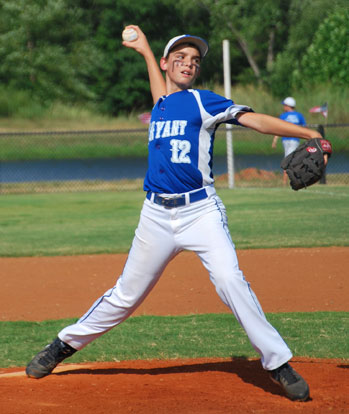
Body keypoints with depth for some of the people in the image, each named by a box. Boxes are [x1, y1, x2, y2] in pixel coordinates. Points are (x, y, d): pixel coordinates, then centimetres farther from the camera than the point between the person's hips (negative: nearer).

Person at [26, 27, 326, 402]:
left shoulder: (202, 101, 1)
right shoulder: (159, 105, 16)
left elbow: (254, 119, -10)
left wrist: (307, 134, -20)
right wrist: (145, 50, 53)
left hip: (201, 212, -4)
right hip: (157, 216, 4)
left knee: (230, 281, -20)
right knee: (126, 294, 10)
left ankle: (278, 364, -15)